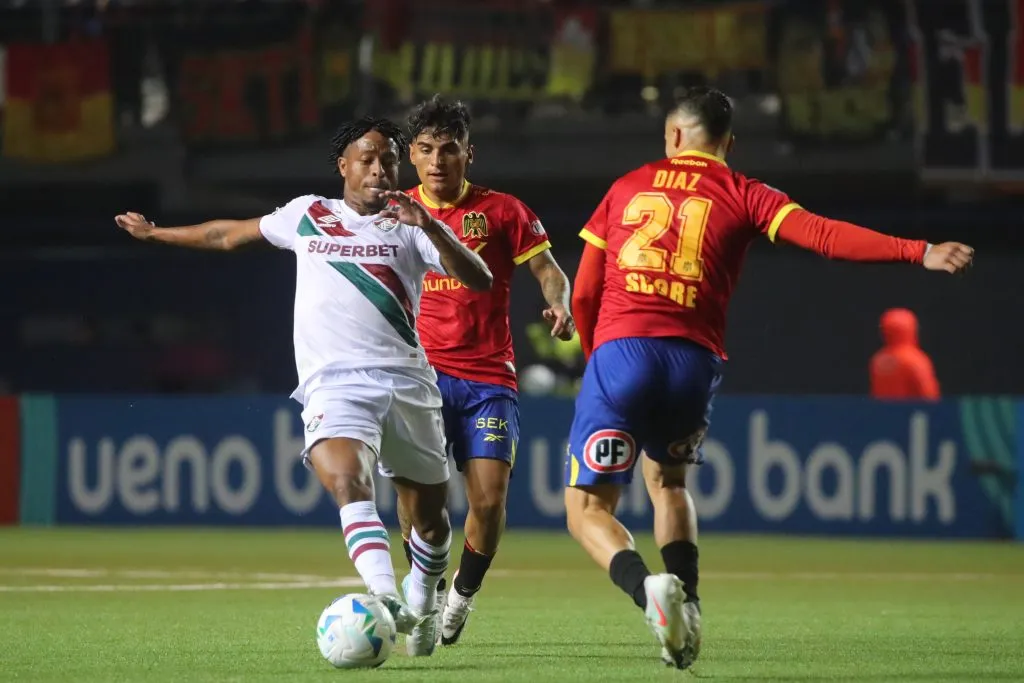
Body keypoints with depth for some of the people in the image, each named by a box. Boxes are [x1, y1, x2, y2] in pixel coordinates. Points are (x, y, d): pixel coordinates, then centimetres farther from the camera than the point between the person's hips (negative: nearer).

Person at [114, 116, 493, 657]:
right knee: (347, 480, -30)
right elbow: (231, 234, 34)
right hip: (333, 384, -1)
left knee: (429, 513, 8)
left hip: (407, 382, 1)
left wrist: (429, 227, -16)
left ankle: (421, 606, 36)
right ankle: (384, 596, -47)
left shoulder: (408, 225, 11)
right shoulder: (307, 215, 17)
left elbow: (479, 280, -2)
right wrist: (156, 234, 43)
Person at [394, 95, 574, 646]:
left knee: (489, 498, -10)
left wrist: (558, 305, -15)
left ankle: (463, 596, 16)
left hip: (488, 377, 0)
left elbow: (548, 270, 6)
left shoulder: (502, 211, 4)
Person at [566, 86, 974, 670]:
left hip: (619, 351, -1)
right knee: (667, 479, 29)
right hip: (694, 359, 1)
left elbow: (583, 295, 15)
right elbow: (826, 236, -5)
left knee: (587, 508, 5)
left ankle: (647, 587, -24)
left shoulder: (626, 189, 16)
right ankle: (684, 603, 9)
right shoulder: (743, 195, 10)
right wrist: (920, 253, -9)